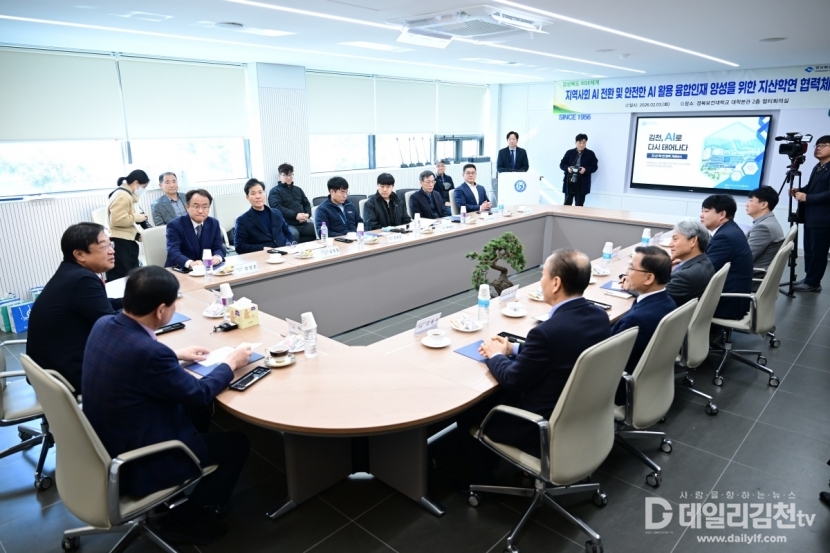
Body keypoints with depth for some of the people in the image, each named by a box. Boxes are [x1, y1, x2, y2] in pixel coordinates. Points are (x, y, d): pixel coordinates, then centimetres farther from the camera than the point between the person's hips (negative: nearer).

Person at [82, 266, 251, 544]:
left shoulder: (103, 324, -7)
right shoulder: (149, 352, -33)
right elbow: (199, 394, -17)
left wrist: (177, 355, 15)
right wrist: (230, 363, -2)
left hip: (106, 446, 9)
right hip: (135, 465, -9)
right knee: (238, 444, 6)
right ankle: (186, 515, 21)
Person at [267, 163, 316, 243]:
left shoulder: (298, 189, 25)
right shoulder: (275, 191, 7)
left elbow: (307, 204, 21)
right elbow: (277, 208, -8)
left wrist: (307, 214, -3)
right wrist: (295, 215, -18)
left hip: (303, 223, 6)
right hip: (287, 224, -6)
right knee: (294, 234, -39)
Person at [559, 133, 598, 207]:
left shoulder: (590, 154, 4)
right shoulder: (569, 153, 8)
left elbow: (594, 167, 3)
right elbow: (562, 164, 10)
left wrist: (586, 169, -16)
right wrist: (567, 168, -11)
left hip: (582, 184, -1)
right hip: (569, 183, 1)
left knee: (579, 206, 3)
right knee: (567, 204, 3)